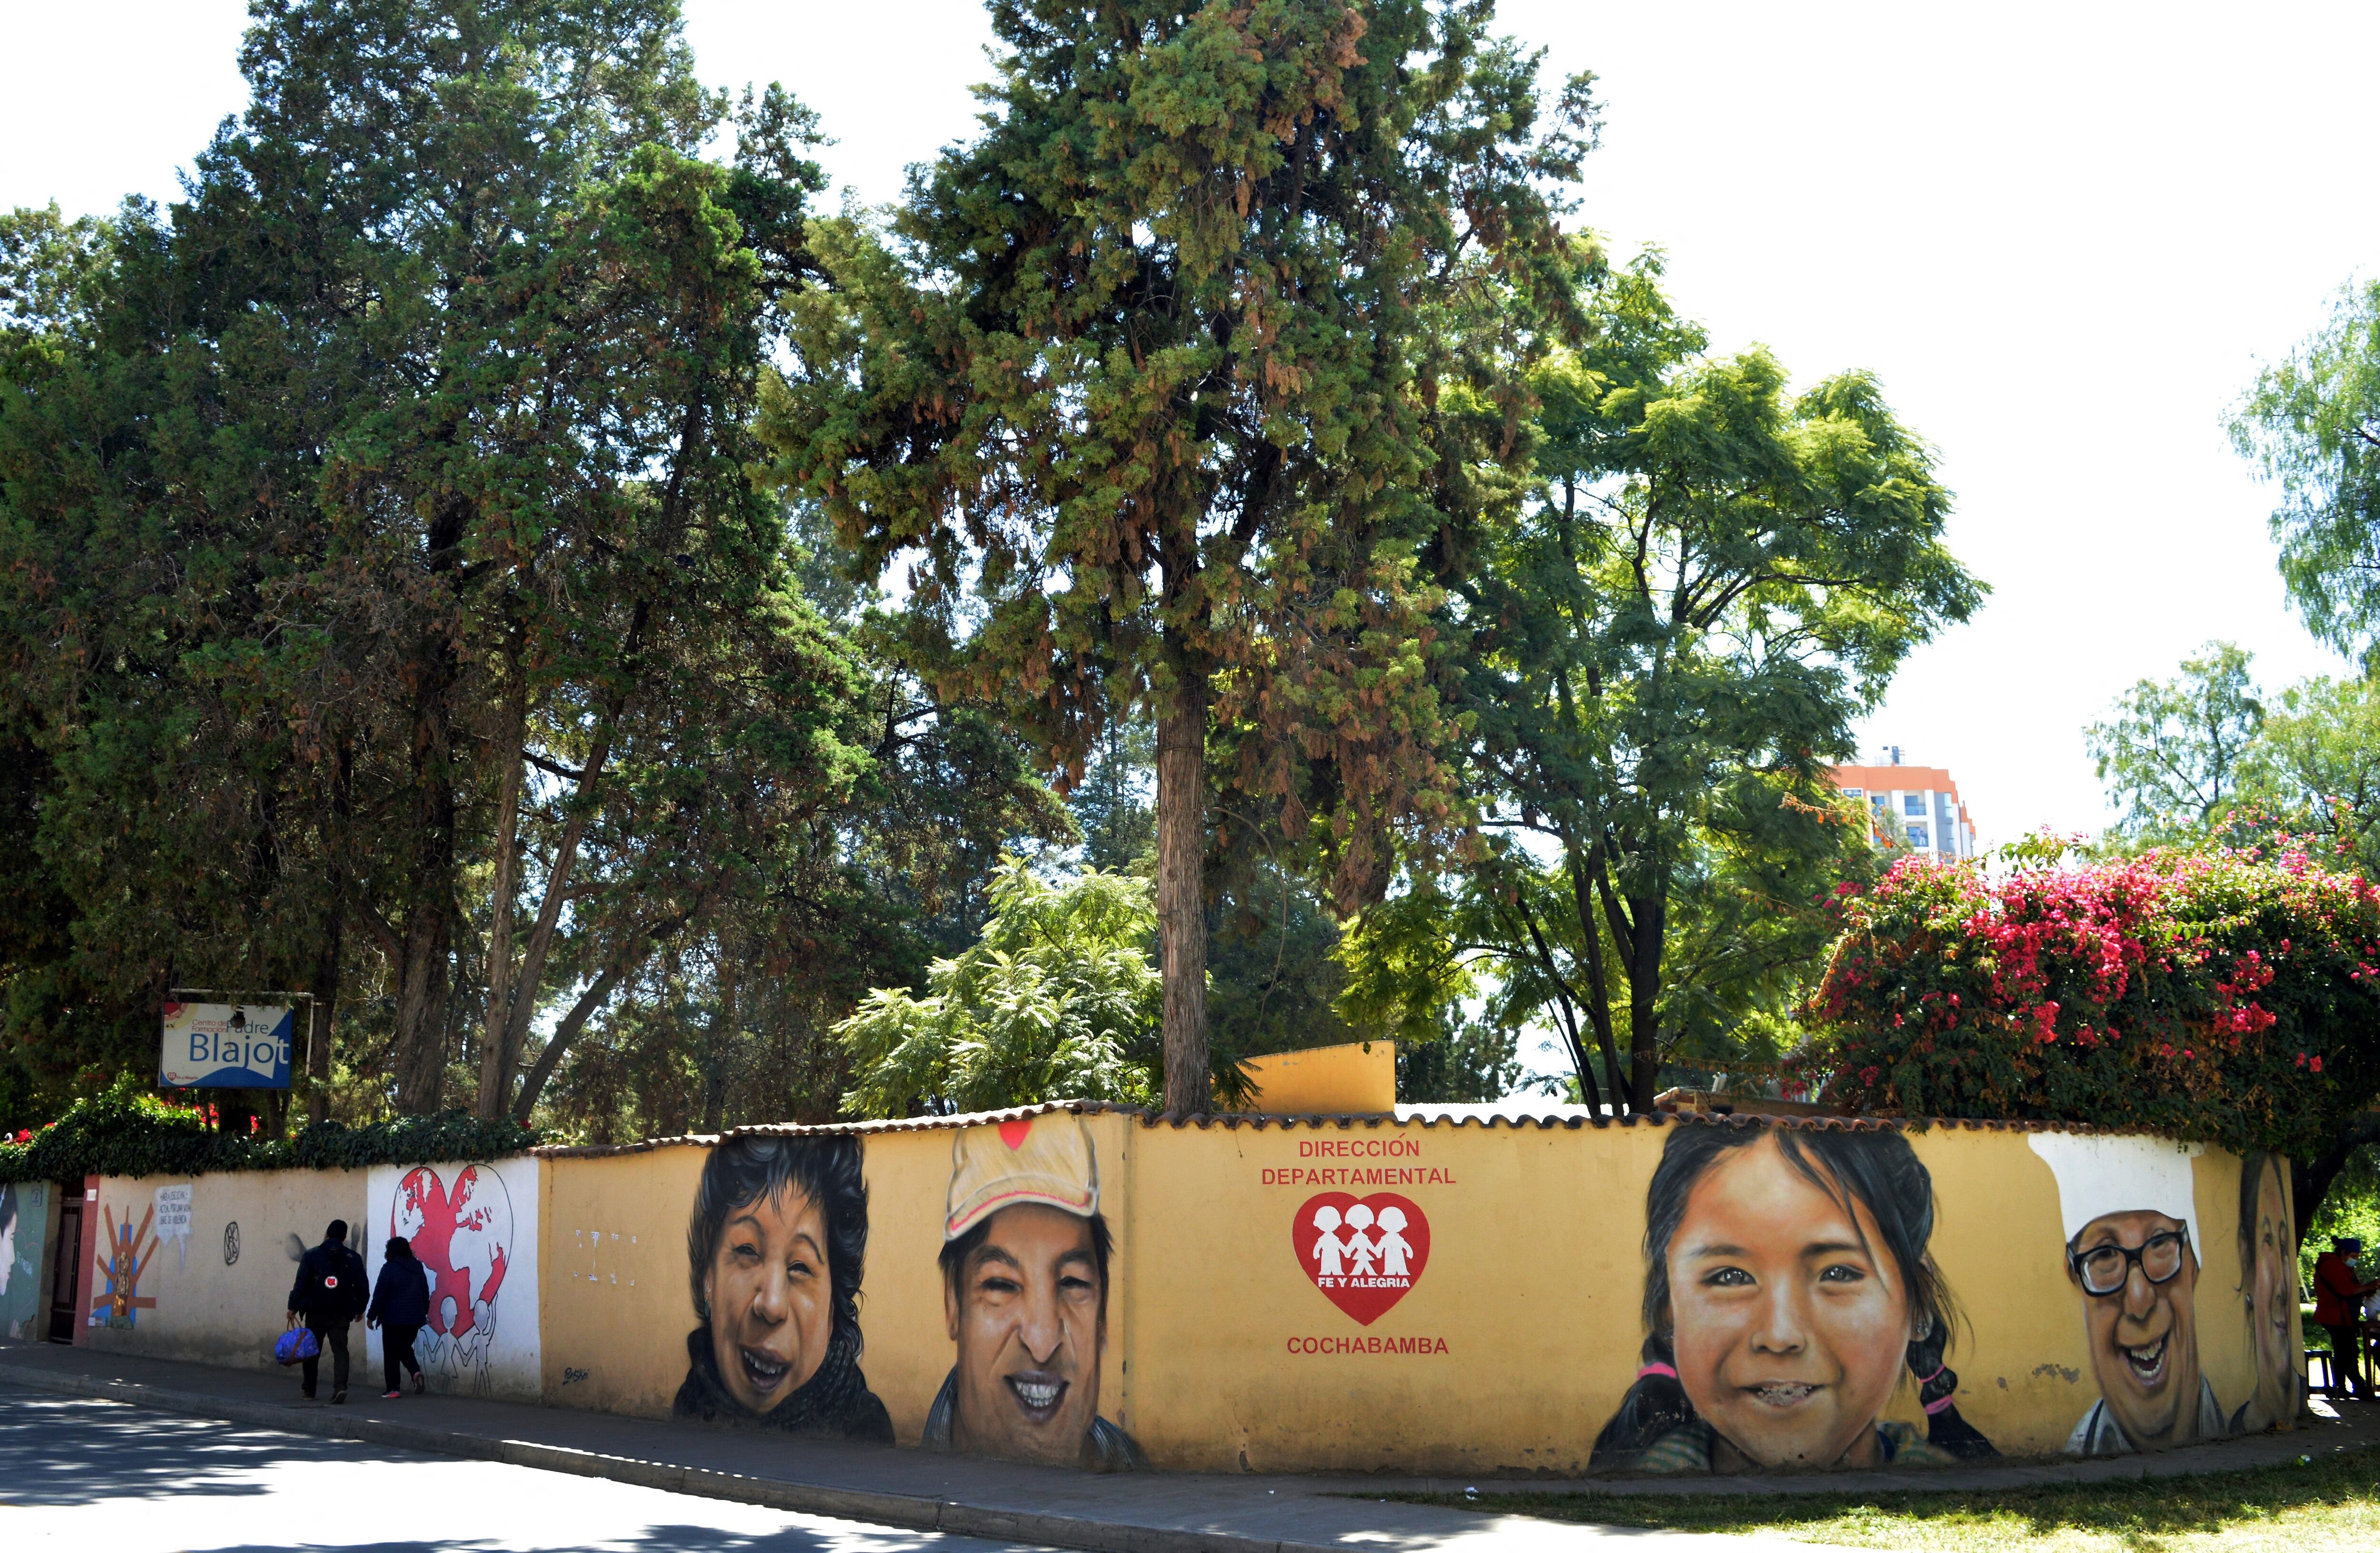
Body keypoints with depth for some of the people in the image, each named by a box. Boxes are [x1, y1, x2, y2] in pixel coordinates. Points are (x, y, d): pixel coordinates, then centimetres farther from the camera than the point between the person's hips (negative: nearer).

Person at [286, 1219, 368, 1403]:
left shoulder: (311, 1256, 0)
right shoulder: (353, 1259, 6)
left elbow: (301, 1284, -8)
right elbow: (361, 1286, 8)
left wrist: (293, 1308, -7)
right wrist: (360, 1309, 21)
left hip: (315, 1313, -1)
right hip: (341, 1314, 1)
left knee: (312, 1352, 13)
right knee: (340, 1350, -3)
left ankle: (309, 1391, 22)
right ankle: (340, 1386, -22)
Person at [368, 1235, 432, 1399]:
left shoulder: (389, 1268, -10)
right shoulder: (418, 1267, 8)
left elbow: (379, 1294, -11)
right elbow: (425, 1292, 14)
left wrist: (372, 1315, -3)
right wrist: (424, 1312, 25)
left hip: (393, 1318, -5)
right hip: (415, 1318, 6)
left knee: (392, 1354, 3)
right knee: (405, 1348, 19)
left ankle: (393, 1389, 3)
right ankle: (416, 1372, -6)